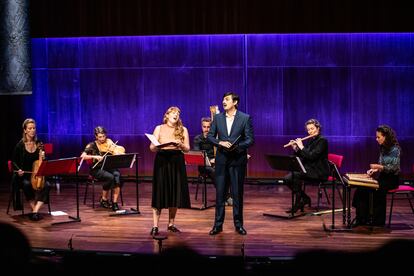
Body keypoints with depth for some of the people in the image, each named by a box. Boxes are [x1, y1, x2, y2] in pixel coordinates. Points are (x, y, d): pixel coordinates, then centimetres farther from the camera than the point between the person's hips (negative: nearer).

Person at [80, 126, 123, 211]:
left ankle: (115, 202, -28)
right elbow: (82, 156, -16)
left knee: (117, 175, -31)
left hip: (108, 167, 3)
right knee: (110, 177, -32)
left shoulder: (109, 143, 6)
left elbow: (121, 150, -3)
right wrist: (95, 156, -29)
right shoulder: (92, 145, -2)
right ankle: (104, 199, -8)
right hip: (96, 169, -3)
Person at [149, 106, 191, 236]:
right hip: (161, 161, -2)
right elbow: (151, 147, 2)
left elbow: (187, 148, 4)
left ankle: (171, 224, 14)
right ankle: (155, 226, -3)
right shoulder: (159, 128, 7)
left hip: (176, 162, 2)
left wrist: (180, 145, -16)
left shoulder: (183, 130, 9)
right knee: (159, 192, -4)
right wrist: (159, 145, -19)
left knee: (175, 193, 2)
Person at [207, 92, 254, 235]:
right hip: (221, 159, 2)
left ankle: (238, 224, 15)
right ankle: (218, 224, 10)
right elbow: (210, 136, 7)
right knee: (220, 192, 3)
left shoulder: (245, 118, -2)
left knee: (237, 192, 4)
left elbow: (250, 139, -4)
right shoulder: (218, 117, 7)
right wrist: (220, 142, -12)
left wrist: (237, 146, -19)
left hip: (238, 159, -2)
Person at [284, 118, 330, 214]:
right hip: (308, 169, 8)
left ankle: (298, 204, -19)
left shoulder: (322, 140, -11)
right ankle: (305, 198, 3)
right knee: (287, 179, -11)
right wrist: (295, 148, 1)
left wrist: (301, 147, -15)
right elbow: (302, 156, 16)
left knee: (296, 175, -30)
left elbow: (312, 156, -23)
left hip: (319, 172, -8)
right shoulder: (309, 140, 13)